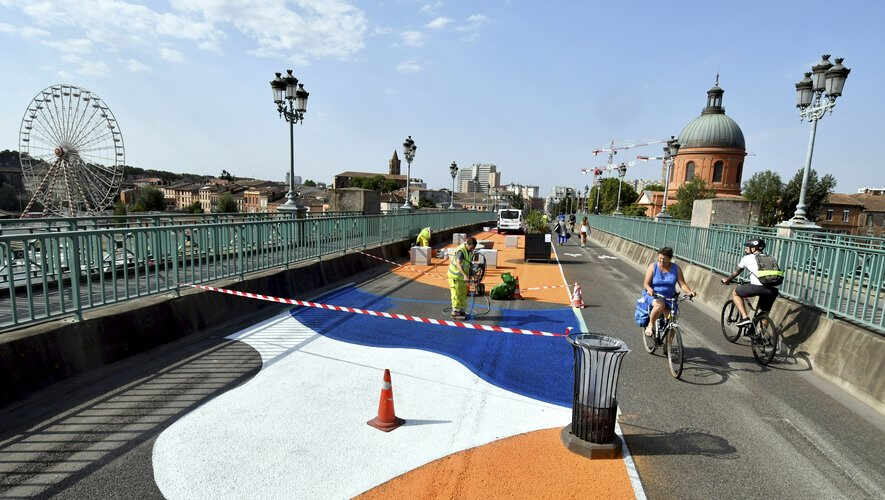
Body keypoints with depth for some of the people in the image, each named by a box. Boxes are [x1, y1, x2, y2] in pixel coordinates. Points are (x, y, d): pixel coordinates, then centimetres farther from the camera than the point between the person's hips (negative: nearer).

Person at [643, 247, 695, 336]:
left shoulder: (676, 269, 2)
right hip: (653, 296, -2)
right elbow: (646, 284, -9)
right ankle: (650, 325, -16)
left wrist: (689, 291, -24)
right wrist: (649, 289, -31)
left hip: (669, 299, 3)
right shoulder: (653, 266, -4)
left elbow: (682, 284, -3)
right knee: (660, 305, -37)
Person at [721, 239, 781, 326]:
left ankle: (745, 317, 4)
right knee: (764, 313, 24)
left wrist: (727, 280, 48)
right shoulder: (769, 258, 28)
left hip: (758, 287, -5)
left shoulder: (747, 258, 16)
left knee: (735, 293, 17)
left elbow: (737, 272, 30)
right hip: (773, 290, 5)